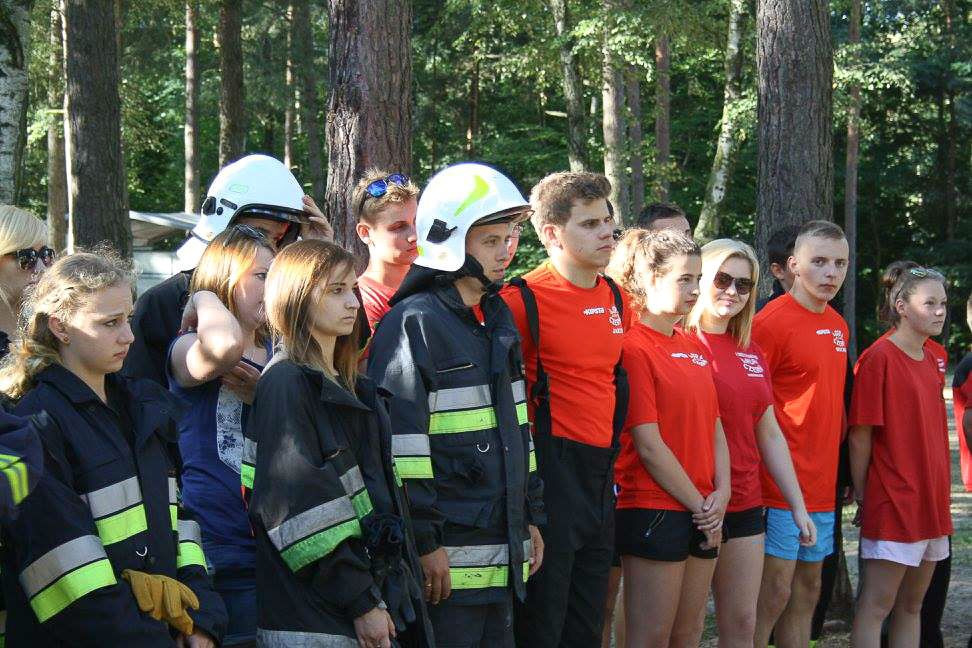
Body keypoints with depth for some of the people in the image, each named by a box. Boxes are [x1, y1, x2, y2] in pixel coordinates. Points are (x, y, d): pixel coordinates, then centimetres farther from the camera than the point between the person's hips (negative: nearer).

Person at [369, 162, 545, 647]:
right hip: (449, 559, -8)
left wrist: (530, 516, 20)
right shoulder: (415, 322, -12)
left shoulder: (497, 317, 16)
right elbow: (400, 438, -16)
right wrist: (424, 542, -18)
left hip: (502, 550, 8)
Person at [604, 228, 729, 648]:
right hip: (653, 510, -8)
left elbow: (714, 426, 14)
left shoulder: (693, 347, 13)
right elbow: (647, 444, -15)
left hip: (702, 515, 8)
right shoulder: (634, 347, -11)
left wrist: (721, 494, -1)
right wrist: (699, 505, -10)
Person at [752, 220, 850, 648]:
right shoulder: (772, 321, -12)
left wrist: (846, 470, 16)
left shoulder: (838, 325, 13)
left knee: (808, 589, 13)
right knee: (775, 591, -7)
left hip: (822, 485, 8)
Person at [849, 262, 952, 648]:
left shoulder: (932, 359, 11)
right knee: (876, 606, -3)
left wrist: (940, 493, 13)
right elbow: (860, 435, -13)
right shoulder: (879, 358, -13)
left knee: (912, 605, 13)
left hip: (931, 499, 8)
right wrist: (861, 495, -10)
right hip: (893, 501, -8)